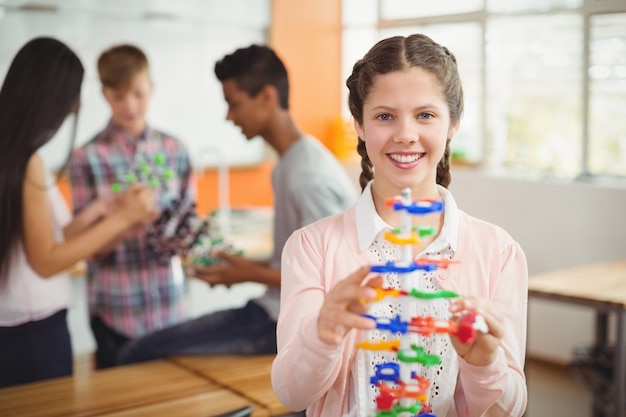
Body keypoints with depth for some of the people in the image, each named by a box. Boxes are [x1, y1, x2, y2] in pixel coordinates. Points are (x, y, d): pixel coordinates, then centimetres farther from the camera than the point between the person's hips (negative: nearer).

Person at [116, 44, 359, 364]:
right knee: (141, 351, 8)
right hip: (275, 312, 9)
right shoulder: (288, 164, 9)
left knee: (141, 356, -12)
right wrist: (242, 265, 5)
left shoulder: (310, 175, -20)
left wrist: (253, 274, -12)